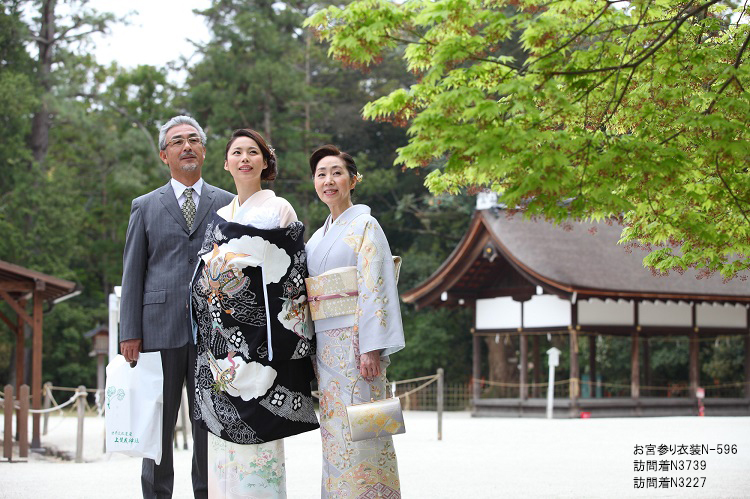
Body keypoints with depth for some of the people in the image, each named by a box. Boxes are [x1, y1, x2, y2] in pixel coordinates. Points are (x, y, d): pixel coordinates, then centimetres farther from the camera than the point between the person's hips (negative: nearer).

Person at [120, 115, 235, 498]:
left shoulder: (228, 204, 11)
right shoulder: (145, 207, 11)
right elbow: (132, 272, 7)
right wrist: (130, 333, -1)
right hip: (160, 330, 0)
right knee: (158, 425, 3)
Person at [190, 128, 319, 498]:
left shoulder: (279, 210, 2)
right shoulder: (220, 217, 17)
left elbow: (293, 274, -2)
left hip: (260, 336, -5)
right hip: (221, 339, 5)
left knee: (258, 430, -8)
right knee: (225, 430, 3)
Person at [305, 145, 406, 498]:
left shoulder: (364, 226, -3)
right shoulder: (317, 237, 18)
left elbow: (375, 289, -12)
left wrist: (371, 348, -19)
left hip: (355, 341, -7)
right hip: (324, 346, 7)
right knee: (334, 431, 7)